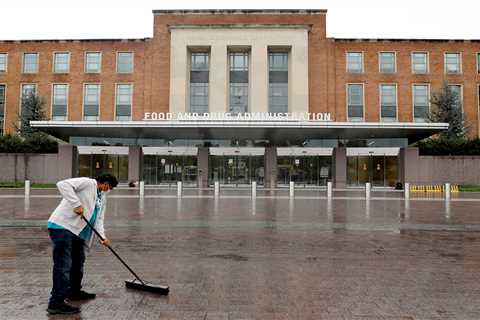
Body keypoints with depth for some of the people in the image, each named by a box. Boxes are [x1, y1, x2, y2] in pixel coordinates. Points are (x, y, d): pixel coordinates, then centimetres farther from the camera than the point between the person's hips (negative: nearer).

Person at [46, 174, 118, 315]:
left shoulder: (103, 197, 18)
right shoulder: (87, 183, -8)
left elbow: (99, 219, 14)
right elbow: (63, 184, -21)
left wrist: (102, 237, -1)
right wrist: (76, 204, -26)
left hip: (77, 231, 10)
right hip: (62, 226, -10)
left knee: (78, 262, 20)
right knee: (63, 265, -10)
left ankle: (74, 291, 37)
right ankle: (56, 302, -5)